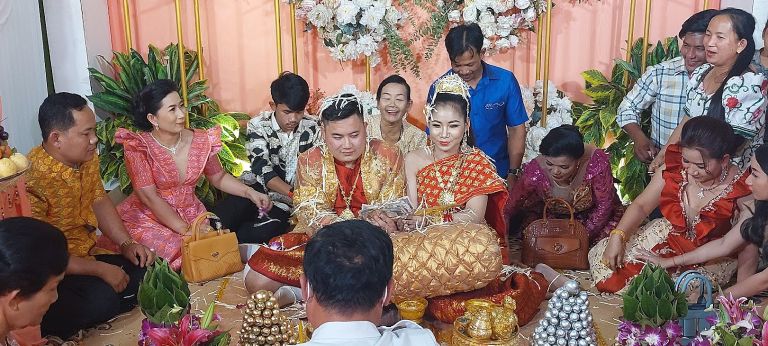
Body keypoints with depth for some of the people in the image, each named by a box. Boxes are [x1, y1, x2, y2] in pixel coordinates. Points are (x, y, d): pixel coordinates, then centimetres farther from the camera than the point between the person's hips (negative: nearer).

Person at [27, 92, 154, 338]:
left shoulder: (87, 158, -1)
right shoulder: (32, 181, -26)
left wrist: (126, 244, 0)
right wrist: (100, 269, -21)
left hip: (87, 254, 8)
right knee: (103, 299, -32)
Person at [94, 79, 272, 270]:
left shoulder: (201, 140, -2)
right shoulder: (137, 146, -14)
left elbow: (219, 177, 13)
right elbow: (149, 196, -18)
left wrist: (250, 192, -4)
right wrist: (187, 231, -22)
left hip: (190, 215, 4)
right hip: (148, 219, -4)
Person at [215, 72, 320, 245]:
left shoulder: (312, 129, 0)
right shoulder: (258, 125, -5)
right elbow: (263, 170, -16)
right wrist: (294, 194, -30)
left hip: (284, 200, 1)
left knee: (265, 231, -30)